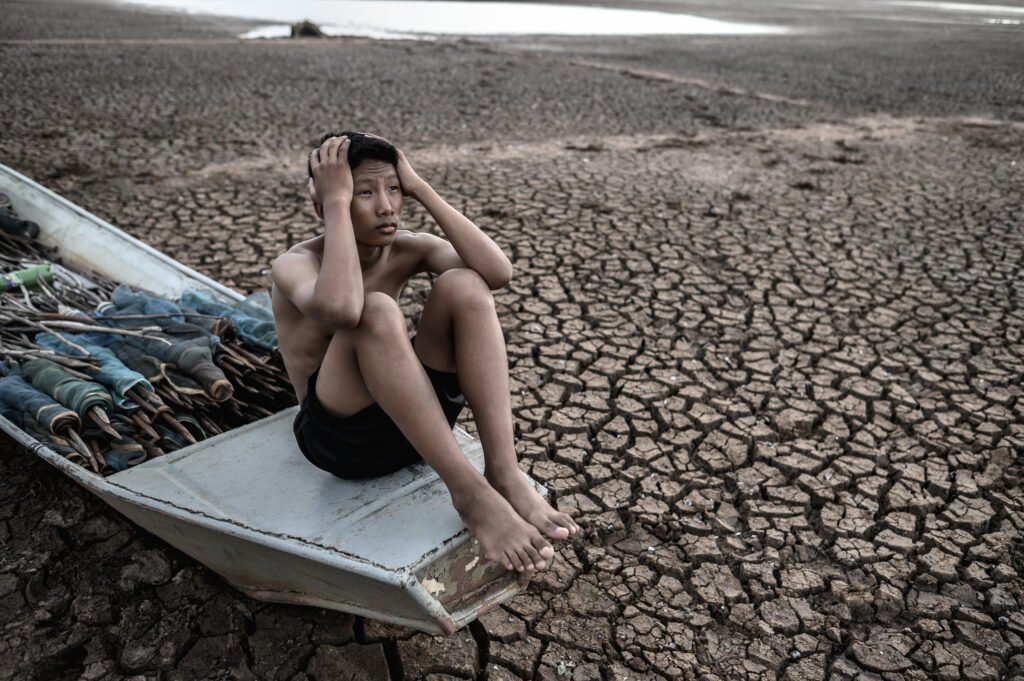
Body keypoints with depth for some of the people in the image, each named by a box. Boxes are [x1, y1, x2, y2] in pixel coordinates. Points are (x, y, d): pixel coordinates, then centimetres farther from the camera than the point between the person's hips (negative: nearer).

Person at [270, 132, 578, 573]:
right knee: (375, 311, -32)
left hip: (414, 424, 5)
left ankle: (504, 474, -24)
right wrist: (337, 202, -27)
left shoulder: (405, 248, 1)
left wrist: (420, 188, -17)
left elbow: (498, 272, -19)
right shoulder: (295, 264, -12)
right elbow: (340, 308, -39)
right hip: (340, 437, -4)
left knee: (463, 285, -18)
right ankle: (469, 492, -30)